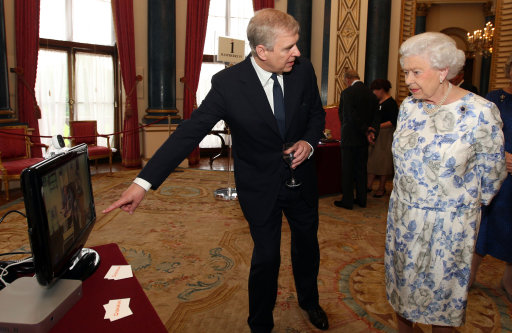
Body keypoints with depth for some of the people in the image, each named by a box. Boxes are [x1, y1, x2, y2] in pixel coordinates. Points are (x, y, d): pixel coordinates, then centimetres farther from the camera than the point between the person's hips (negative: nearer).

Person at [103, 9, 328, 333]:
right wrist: (144, 181, -31)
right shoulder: (228, 83, -24)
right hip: (260, 187, -4)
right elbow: (190, 132, -26)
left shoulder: (303, 69, -12)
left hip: (301, 177, 4)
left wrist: (309, 142, -18)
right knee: (266, 255, 7)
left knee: (307, 243, 22)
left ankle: (309, 301, 53)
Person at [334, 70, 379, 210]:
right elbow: (374, 116, 7)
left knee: (347, 170, 3)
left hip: (349, 138, -6)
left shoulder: (347, 93, -13)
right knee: (361, 169, 15)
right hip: (363, 140, 6)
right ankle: (361, 199, 22)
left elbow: (351, 116, -19)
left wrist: (365, 130, -11)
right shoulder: (371, 94, 7)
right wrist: (370, 131, 0)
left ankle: (347, 201, 9)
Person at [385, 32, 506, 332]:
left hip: (448, 222, -5)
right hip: (403, 215, 5)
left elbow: (491, 173, -6)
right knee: (403, 278, 19)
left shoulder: (481, 112, -18)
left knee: (442, 286, 12)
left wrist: (465, 206, 5)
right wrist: (409, 200, 15)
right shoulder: (409, 106, -3)